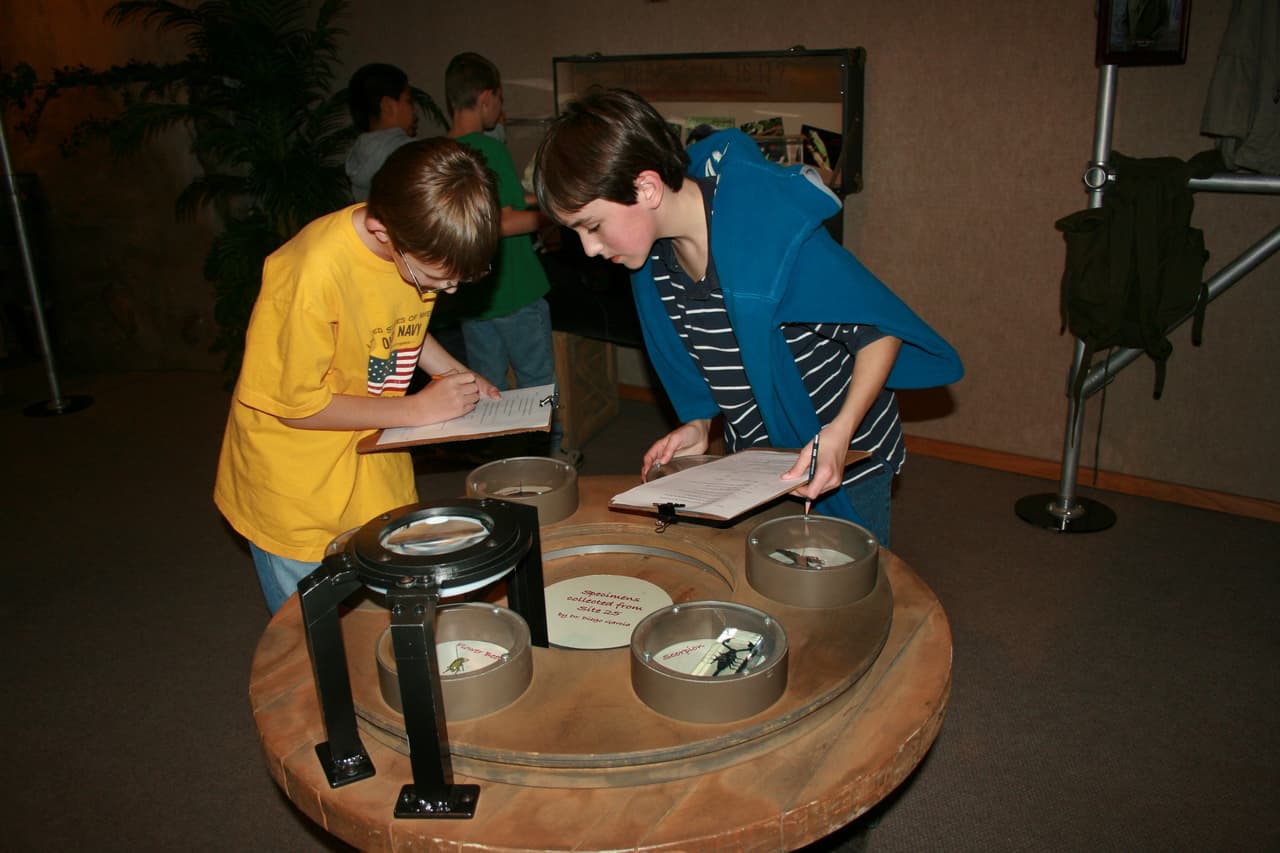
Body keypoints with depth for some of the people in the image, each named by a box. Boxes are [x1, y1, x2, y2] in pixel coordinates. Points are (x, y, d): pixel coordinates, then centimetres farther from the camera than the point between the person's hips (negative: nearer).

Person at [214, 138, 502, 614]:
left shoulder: (421, 245, -9)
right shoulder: (316, 271, -29)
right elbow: (298, 405, -20)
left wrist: (454, 373, -5)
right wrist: (419, 409, -18)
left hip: (376, 473, 6)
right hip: (298, 494, -5)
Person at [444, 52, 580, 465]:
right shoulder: (490, 149, -17)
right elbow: (504, 222, -23)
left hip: (471, 294, 7)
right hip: (515, 291, -6)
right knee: (537, 383, 10)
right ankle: (552, 454, 24)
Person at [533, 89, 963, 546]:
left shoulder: (775, 233, -31)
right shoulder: (653, 255, -8)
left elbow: (881, 327, -21)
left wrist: (840, 432, -31)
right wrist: (699, 423, -4)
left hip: (846, 457, -6)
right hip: (750, 458, 6)